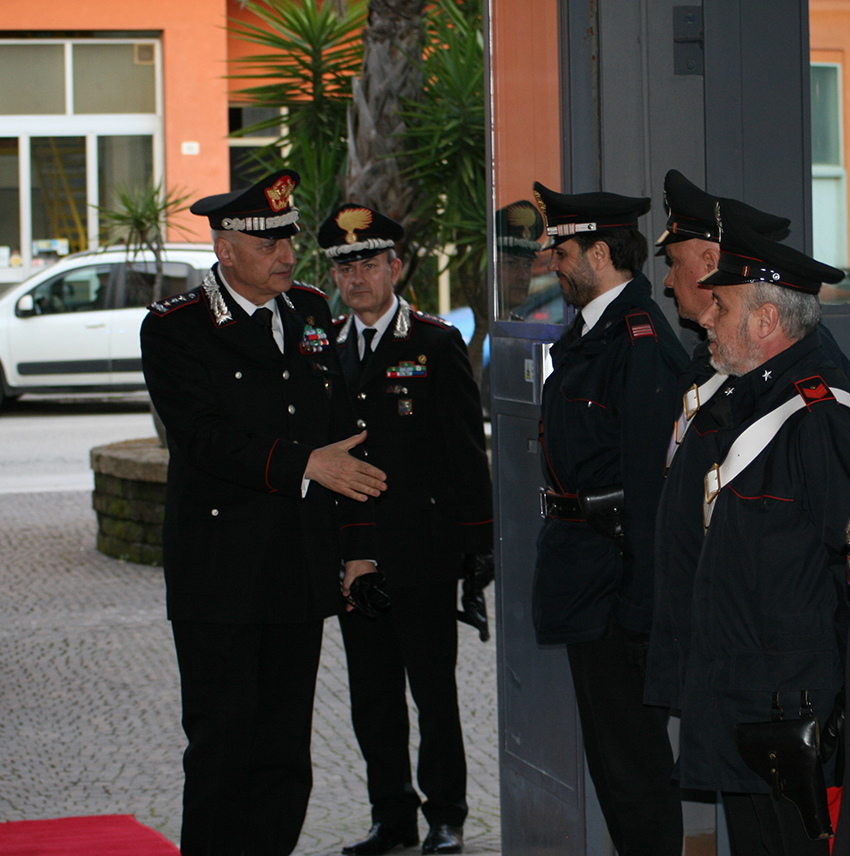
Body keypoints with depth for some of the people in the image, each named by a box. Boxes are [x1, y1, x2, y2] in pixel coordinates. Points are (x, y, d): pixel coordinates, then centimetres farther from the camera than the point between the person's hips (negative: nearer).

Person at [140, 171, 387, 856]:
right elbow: (204, 439, -18)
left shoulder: (310, 312, 12)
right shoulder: (175, 328, -6)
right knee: (223, 745, -3)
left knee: (285, 753, 7)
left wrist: (358, 548, 11)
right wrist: (304, 466, -24)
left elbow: (343, 435, 15)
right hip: (217, 577, -5)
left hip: (302, 571, 5)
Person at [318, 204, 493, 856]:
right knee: (372, 696, 9)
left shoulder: (438, 344, -3)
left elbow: (467, 453, -4)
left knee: (434, 691, 2)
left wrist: (475, 550, -8)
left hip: (424, 550, -5)